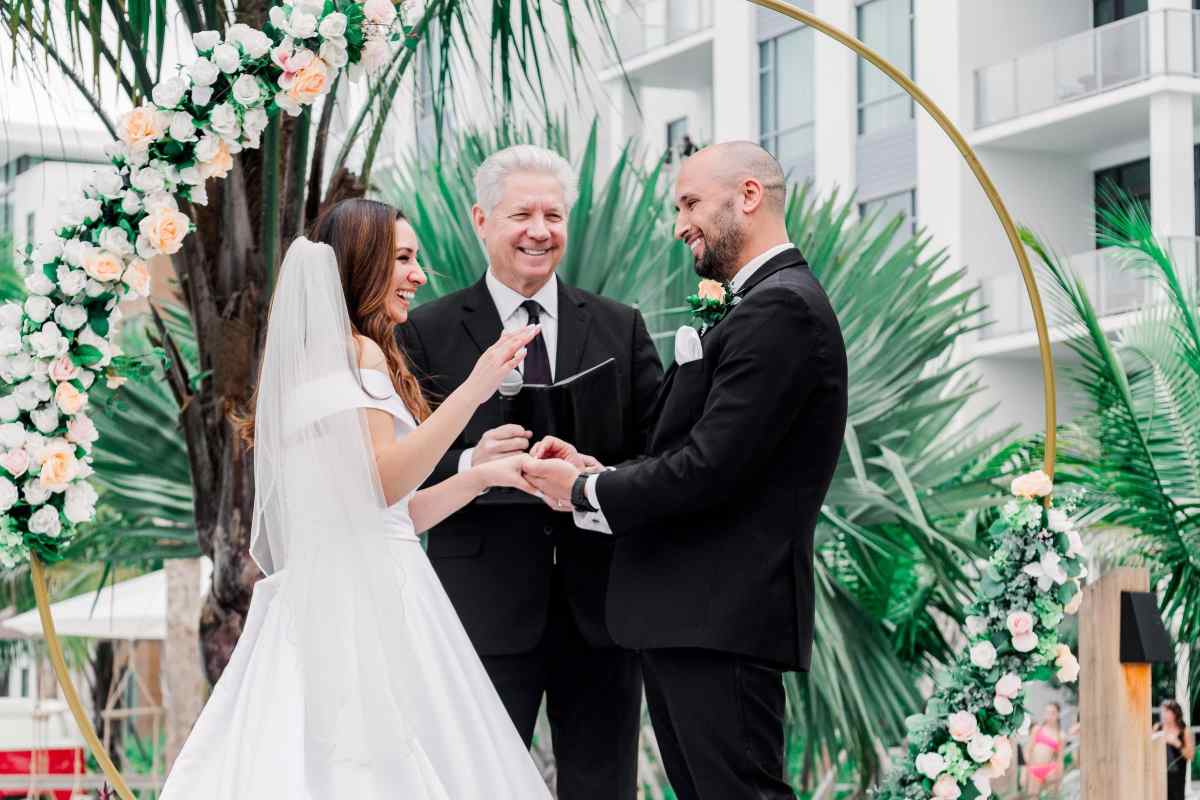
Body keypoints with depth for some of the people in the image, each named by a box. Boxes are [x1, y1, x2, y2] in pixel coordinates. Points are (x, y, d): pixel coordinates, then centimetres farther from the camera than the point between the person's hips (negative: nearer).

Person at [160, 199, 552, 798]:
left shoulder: (309, 357, 20)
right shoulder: (360, 353, -8)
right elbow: (383, 483, -18)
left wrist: (484, 475, 17)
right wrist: (473, 390, -21)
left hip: (318, 593, 9)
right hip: (365, 593, -9)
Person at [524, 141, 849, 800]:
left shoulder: (780, 309, -13)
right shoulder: (769, 305, 19)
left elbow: (707, 470, -20)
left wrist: (585, 491, -7)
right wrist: (596, 474, 3)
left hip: (721, 620, -10)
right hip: (693, 619, 10)